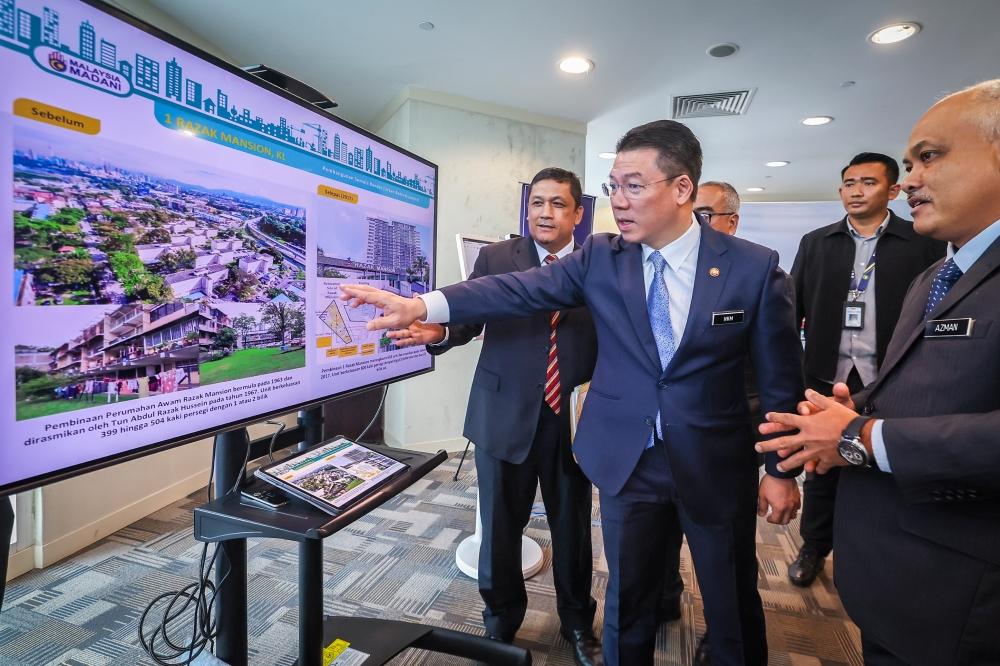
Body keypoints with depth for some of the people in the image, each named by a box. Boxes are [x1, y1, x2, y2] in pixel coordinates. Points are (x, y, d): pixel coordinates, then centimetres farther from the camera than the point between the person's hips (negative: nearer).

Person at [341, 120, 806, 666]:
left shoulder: (754, 267, -9)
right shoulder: (600, 258, -5)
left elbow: (780, 379, -3)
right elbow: (519, 290, -12)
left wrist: (783, 469, 0)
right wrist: (419, 306, -21)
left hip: (717, 467, 0)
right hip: (626, 461, 1)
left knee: (734, 607, 20)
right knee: (627, 603, 18)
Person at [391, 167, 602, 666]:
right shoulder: (495, 258, 1)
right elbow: (469, 314, -6)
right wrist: (439, 330, -27)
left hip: (573, 421, 1)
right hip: (505, 418, 0)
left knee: (573, 529, 17)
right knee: (499, 530, 14)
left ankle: (578, 624, 45)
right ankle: (501, 624, 42)